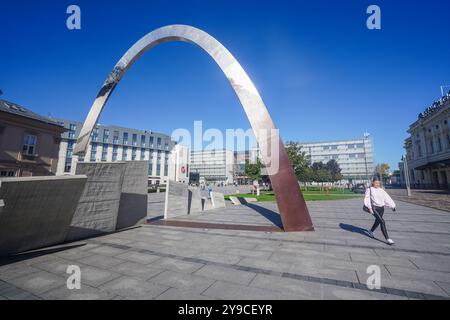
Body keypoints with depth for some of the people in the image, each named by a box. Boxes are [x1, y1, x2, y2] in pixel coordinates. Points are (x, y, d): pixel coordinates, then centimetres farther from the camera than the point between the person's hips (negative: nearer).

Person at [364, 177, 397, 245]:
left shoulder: (381, 190, 10)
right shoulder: (370, 189, -5)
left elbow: (387, 198, 9)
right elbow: (367, 198, -9)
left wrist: (392, 206, 1)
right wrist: (369, 207, -15)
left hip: (381, 208, 6)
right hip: (374, 208, -6)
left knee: (378, 221, 18)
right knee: (382, 222, -16)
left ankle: (371, 231, 42)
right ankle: (387, 239, -11)